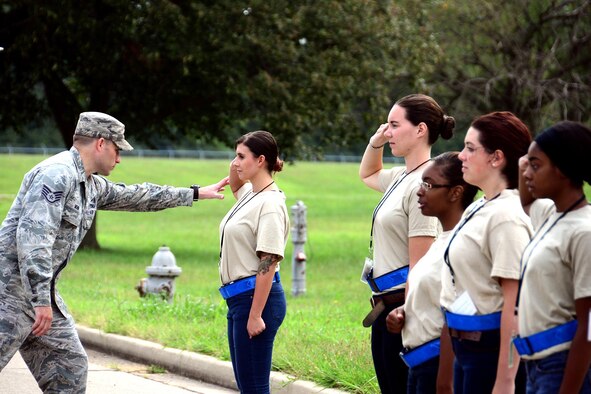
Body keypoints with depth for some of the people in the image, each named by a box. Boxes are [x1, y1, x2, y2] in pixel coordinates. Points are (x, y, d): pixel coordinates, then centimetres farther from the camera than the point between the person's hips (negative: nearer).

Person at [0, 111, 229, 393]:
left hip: (41, 292, 10)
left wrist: (195, 194, 38)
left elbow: (135, 196, 31)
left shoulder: (92, 185, 15)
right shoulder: (57, 174, -16)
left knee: (71, 368, 8)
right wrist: (41, 301, -29)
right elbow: (32, 235, -25)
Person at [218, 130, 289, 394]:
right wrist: (235, 172, 12)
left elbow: (268, 263, -19)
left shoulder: (270, 204, -15)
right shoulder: (250, 194, 10)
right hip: (238, 298, 10)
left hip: (257, 297, -10)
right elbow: (236, 186, 35)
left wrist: (256, 315, -21)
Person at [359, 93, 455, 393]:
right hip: (386, 306, 10)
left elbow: (419, 267, -20)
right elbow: (368, 174, 37)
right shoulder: (401, 178, 12)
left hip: (405, 307, -10)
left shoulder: (423, 186, -16)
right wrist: (375, 142, 18)